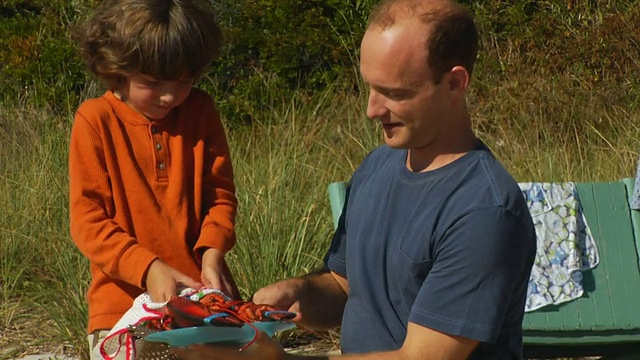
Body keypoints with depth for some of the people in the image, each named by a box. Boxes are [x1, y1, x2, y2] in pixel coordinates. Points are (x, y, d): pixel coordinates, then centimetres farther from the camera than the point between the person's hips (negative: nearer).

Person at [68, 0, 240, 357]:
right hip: (126, 299, -3)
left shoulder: (200, 111, 4)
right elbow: (88, 221, -7)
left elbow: (221, 194, 7)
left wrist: (212, 252, -12)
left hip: (202, 290, 3)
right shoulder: (96, 120, -4)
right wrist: (147, 268, -19)